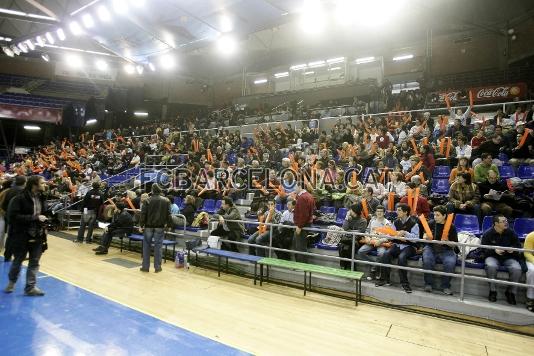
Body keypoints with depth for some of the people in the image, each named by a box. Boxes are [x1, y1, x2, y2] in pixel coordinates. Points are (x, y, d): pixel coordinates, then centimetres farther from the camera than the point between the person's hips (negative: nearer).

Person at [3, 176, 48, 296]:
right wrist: (34, 217, -23)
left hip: (38, 235, 5)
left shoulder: (40, 197, 3)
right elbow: (13, 216, -20)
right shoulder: (20, 198, -15)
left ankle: (30, 287, 16)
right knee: (18, 260, 14)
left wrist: (43, 227, 6)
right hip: (22, 235, -4)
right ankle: (12, 281, 39)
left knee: (34, 262, 7)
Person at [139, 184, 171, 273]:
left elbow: (143, 214, -6)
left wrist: (141, 225, -1)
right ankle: (157, 267, 8)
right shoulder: (166, 201, 0)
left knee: (146, 246, 9)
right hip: (160, 226, 1)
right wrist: (168, 224, 10)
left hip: (148, 226, -1)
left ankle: (145, 266, 13)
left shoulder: (148, 200, -5)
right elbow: (168, 214, 2)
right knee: (158, 246, 5)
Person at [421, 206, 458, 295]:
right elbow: (424, 236, 16)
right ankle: (428, 284, -12)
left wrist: (447, 241, -20)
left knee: (450, 262, -30)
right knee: (427, 260, -30)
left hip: (446, 250, -1)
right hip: (431, 248, 1)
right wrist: (426, 237, -8)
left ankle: (446, 286, -9)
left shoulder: (451, 226, 1)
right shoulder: (431, 223, 6)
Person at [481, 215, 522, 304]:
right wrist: (494, 250, -23)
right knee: (491, 266, -35)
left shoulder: (511, 233, 2)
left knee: (517, 269, -28)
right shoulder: (488, 234, -5)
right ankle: (492, 291, -15)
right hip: (493, 256, -2)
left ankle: (511, 292, -5)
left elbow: (518, 246, 10)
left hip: (509, 257, 2)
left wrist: (513, 249, -14)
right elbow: (484, 248, -5)